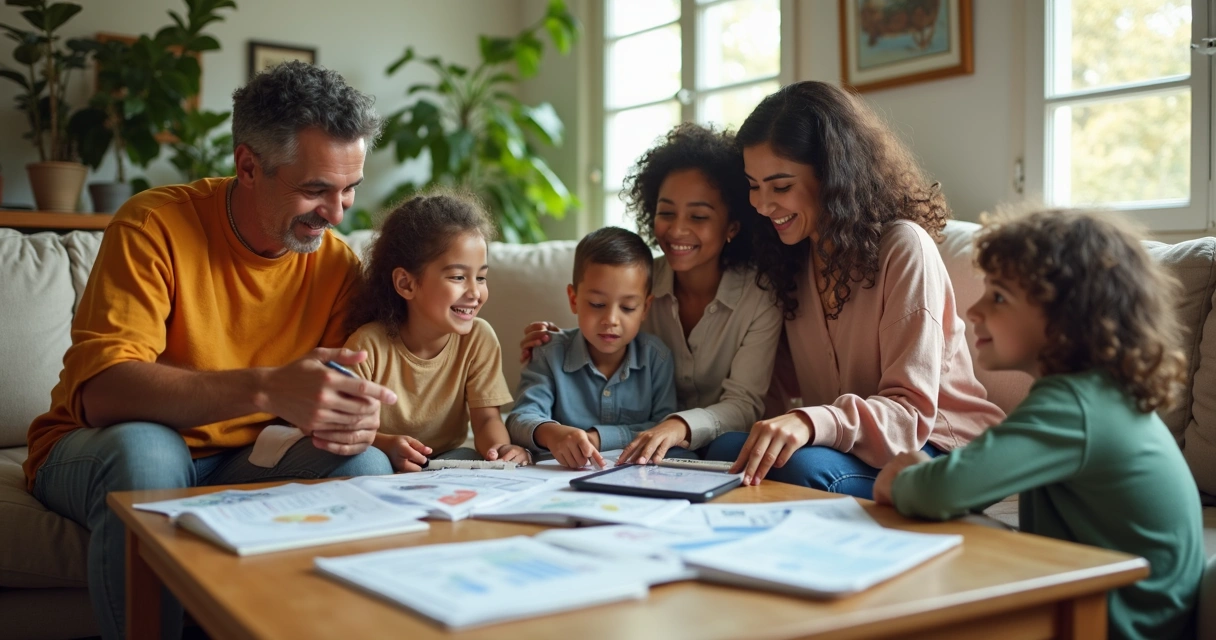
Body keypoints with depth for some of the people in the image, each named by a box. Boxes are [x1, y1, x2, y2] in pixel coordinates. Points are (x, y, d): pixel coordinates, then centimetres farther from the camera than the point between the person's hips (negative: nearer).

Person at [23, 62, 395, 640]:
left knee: (364, 466, -22)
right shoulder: (156, 225, -17)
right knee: (146, 450, -36)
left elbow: (337, 395, 1)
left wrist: (354, 422, -26)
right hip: (95, 448, -3)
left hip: (236, 462, 4)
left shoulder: (337, 265, -3)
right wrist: (264, 389, -43)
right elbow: (102, 391, -29)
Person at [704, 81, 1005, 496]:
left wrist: (812, 423, -38)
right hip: (845, 447, 5)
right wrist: (774, 430, -13)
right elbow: (784, 394, 10)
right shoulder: (788, 258, 8)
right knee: (725, 452, -24)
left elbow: (912, 411, -20)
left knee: (804, 466, -34)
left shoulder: (903, 248, -13)